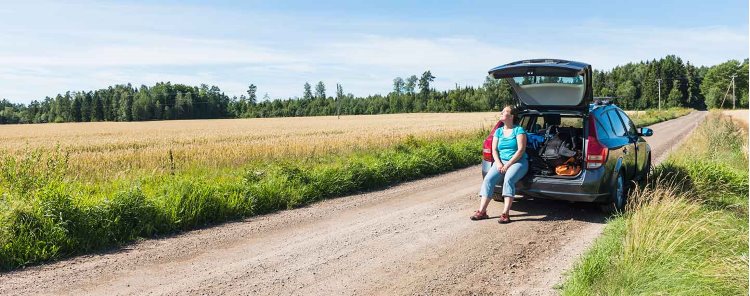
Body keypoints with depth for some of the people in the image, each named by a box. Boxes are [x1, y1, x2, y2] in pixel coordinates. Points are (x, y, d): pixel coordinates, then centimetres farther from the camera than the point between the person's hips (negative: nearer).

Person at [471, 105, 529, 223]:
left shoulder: (518, 130, -3)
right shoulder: (498, 131, 13)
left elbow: (521, 150, -12)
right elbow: (494, 150, 9)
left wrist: (508, 165, -17)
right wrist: (498, 163, -10)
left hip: (518, 162, -5)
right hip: (501, 161, 5)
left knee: (508, 179, -34)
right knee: (488, 179, -20)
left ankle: (505, 214, -36)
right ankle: (482, 211, -23)